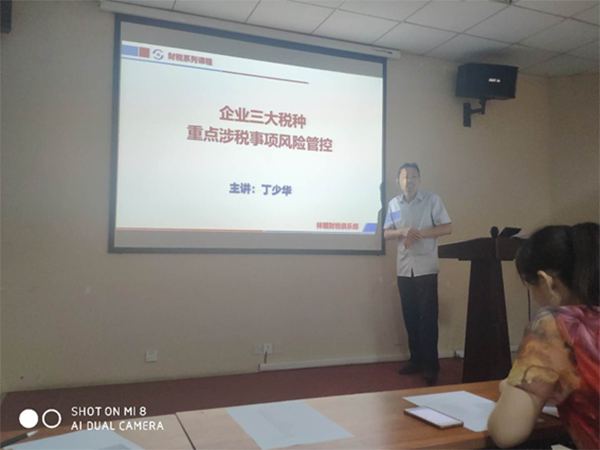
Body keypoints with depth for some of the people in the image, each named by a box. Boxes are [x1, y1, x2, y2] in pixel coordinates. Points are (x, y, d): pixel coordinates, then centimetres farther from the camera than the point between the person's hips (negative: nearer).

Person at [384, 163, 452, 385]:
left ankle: (431, 365, 4)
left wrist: (420, 234, -17)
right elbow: (386, 233, 10)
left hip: (426, 267, -4)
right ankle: (416, 361, 21)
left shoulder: (432, 200, -1)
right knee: (410, 317, 9)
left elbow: (447, 228, -5)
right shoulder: (393, 204, 10)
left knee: (428, 317, -3)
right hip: (404, 268, 4)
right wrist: (403, 232, -11)